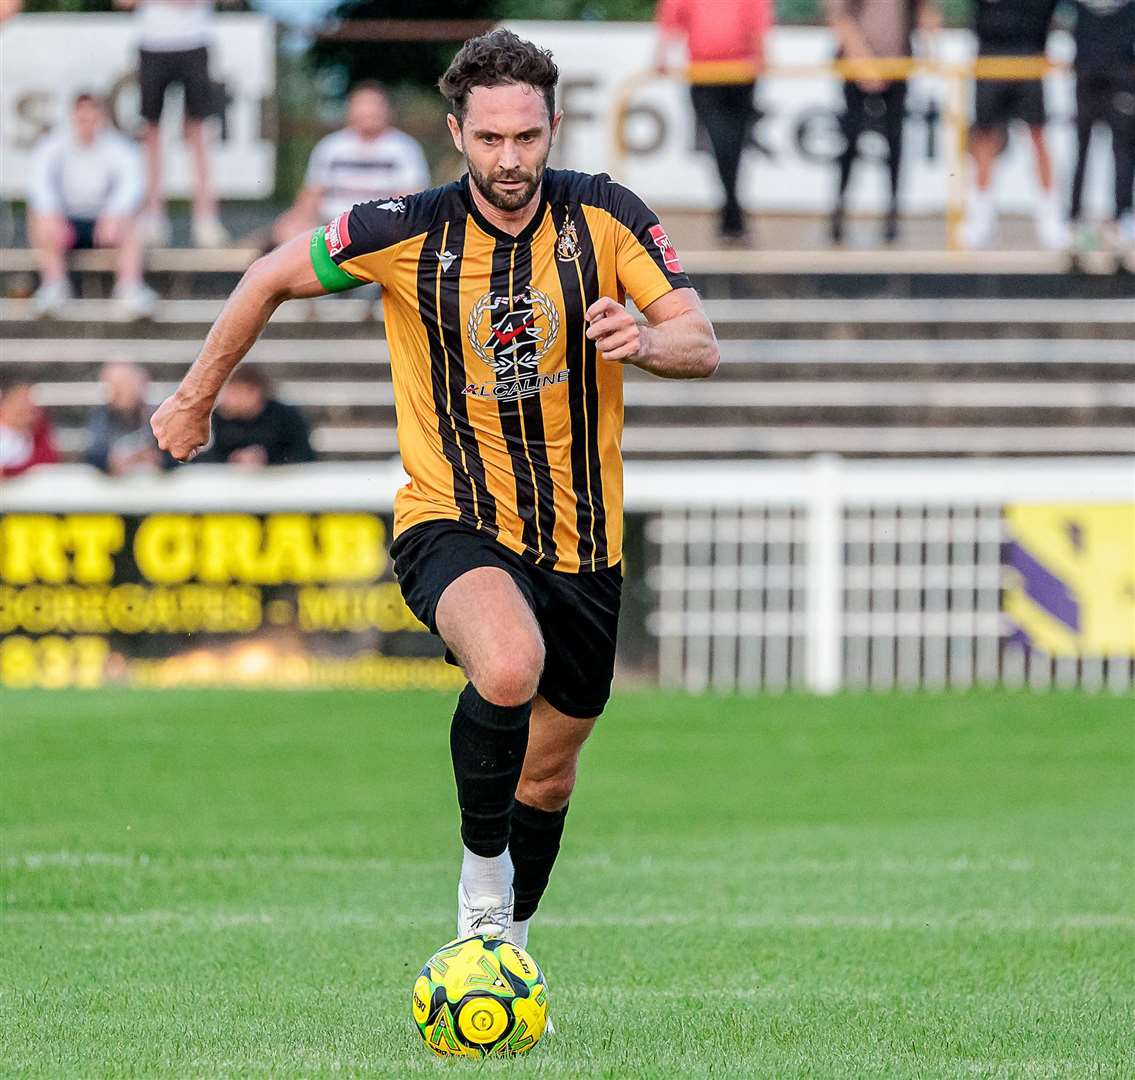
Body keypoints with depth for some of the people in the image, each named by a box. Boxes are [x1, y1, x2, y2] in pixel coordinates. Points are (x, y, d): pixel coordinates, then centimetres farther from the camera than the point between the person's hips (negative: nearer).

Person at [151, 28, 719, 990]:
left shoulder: (604, 217, -7)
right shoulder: (405, 236, -10)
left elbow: (701, 346, -10)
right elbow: (272, 277, 5)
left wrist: (645, 340, -33)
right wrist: (197, 396, 13)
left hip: (582, 540, 3)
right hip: (452, 522, -3)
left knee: (549, 772, 14)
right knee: (510, 664, -35)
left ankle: (506, 947, 39)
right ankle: (482, 879, -14)